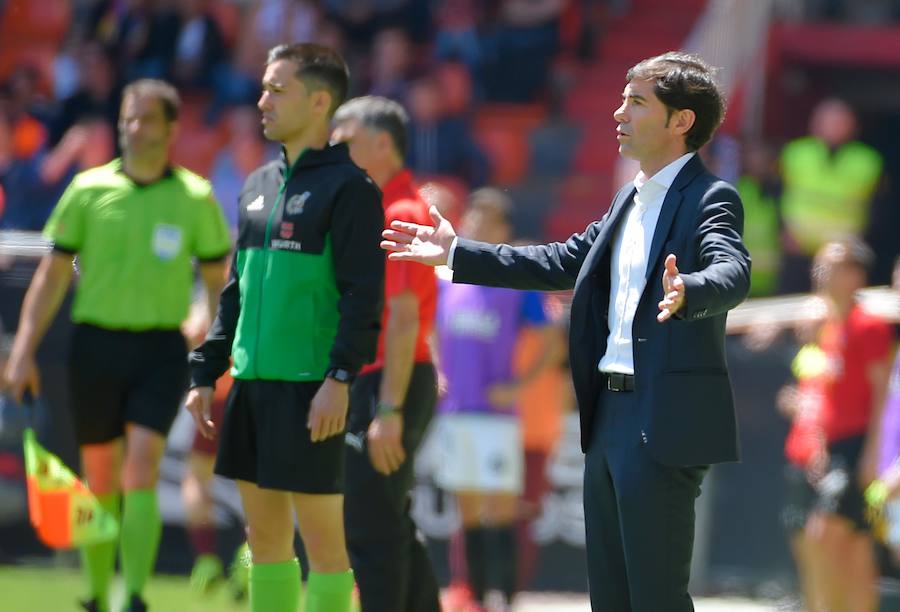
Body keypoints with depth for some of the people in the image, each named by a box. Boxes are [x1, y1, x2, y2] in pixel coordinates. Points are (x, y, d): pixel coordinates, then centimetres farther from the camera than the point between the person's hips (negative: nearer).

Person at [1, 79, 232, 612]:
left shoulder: (195, 198, 1)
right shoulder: (88, 189, 2)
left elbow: (219, 282, 9)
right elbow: (53, 276, 6)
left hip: (161, 351, -1)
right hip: (96, 344, 1)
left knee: (140, 476, -15)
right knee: (101, 483, 8)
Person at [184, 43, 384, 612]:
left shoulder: (348, 186, -6)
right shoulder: (259, 185, 17)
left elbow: (364, 293, -13)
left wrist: (340, 379, -20)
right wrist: (205, 373, 16)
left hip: (310, 390, -8)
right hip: (251, 383, 8)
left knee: (322, 539, -5)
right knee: (265, 537, 10)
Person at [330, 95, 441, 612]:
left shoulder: (399, 213, -15)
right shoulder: (374, 207, 16)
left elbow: (404, 319, -21)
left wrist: (388, 411, -24)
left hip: (388, 383, -10)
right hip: (371, 381, 10)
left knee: (372, 529, -7)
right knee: (394, 529, 16)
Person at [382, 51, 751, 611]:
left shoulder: (711, 199, -11)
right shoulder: (631, 200, 18)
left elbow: (732, 275, -29)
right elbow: (560, 263, 24)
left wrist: (686, 293, -51)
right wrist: (456, 253, 22)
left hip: (663, 425, -9)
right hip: (610, 416, 9)